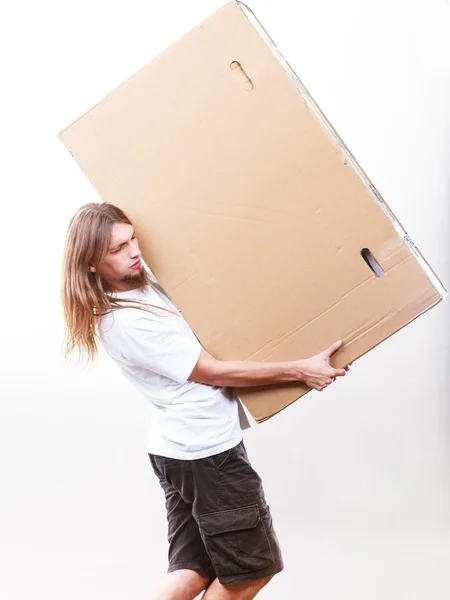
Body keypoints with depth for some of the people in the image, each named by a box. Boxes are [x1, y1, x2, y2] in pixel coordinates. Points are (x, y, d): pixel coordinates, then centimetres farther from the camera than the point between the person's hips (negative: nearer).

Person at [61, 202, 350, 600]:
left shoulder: (143, 279, 3)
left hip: (181, 450, 9)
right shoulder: (126, 323, -23)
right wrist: (300, 370, -15)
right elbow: (213, 372, -19)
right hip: (207, 451, -9)